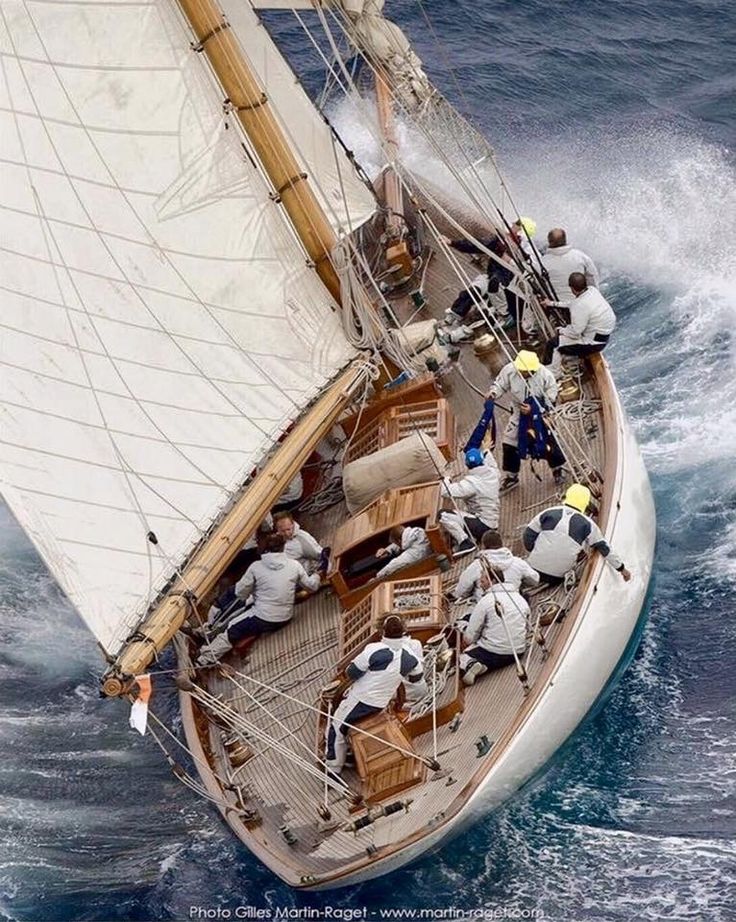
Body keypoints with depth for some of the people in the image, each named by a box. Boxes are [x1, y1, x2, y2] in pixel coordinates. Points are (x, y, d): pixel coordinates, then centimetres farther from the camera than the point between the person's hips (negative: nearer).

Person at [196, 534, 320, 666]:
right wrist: (316, 576, 30)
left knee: (230, 631, 11)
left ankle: (204, 661, 7)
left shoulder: (256, 567, -11)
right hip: (285, 619, 4)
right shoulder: (294, 565, -5)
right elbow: (311, 586, 8)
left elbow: (240, 593, -2)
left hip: (262, 620, -4)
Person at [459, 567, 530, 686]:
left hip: (492, 652, -5)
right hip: (517, 652, 5)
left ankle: (470, 664, -18)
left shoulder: (485, 601, -13)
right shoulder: (521, 599, 4)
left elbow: (470, 637, -11)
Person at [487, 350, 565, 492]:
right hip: (519, 413, 2)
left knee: (549, 442, 9)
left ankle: (557, 468, 39)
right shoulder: (509, 370, -24)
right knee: (509, 443, 2)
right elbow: (499, 385, -9)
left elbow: (550, 399, -19)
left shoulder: (545, 375, -26)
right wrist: (493, 393, -32)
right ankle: (511, 476, 22)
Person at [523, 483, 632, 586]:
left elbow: (528, 535, 7)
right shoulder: (587, 524, 0)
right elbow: (604, 548, 6)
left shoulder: (549, 513, 4)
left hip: (535, 566, 2)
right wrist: (621, 568, 17)